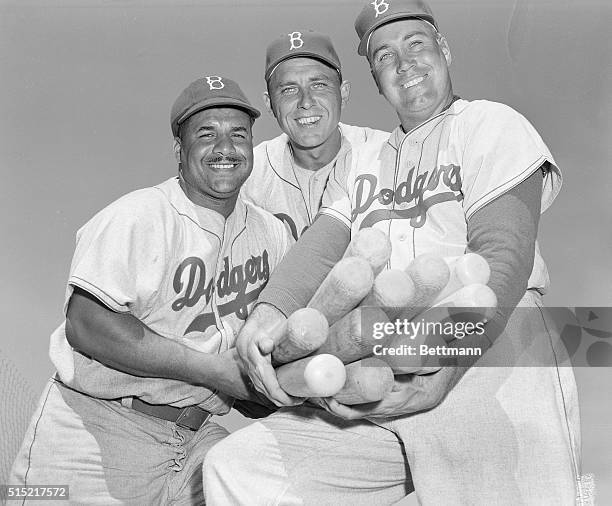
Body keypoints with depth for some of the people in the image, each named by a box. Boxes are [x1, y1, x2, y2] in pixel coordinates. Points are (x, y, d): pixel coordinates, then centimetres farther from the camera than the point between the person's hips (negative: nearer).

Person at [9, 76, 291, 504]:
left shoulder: (272, 233, 5)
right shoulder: (139, 216, -15)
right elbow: (86, 325, -22)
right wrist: (214, 369, -22)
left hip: (195, 437, 5)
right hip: (93, 433, -5)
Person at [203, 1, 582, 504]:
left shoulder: (489, 123, 8)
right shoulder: (361, 165, 24)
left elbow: (504, 257, -7)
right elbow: (321, 242, 6)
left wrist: (444, 367, -24)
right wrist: (269, 310, -17)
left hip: (486, 357, -4)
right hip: (376, 394, 5)